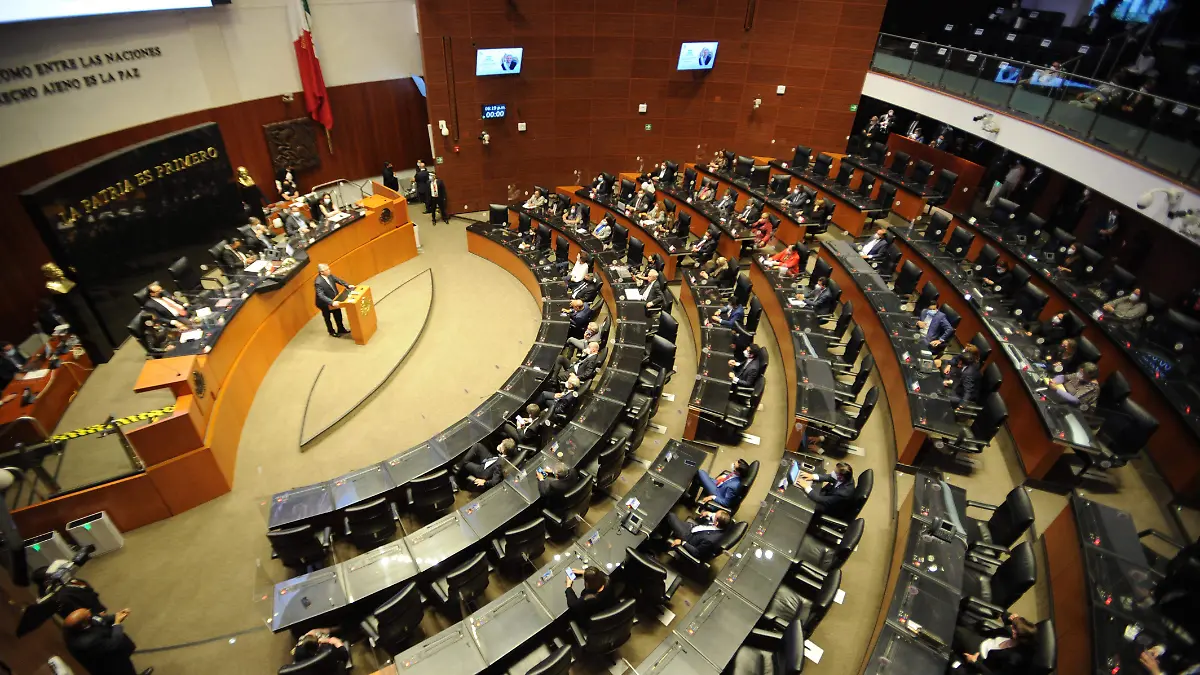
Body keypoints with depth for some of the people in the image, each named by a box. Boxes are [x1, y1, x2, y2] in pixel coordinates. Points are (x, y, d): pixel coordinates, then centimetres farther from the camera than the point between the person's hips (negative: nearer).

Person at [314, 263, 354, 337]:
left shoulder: (329, 275, -14)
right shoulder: (318, 282, -34)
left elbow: (338, 280, -3)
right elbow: (321, 296, -39)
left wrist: (348, 285, -17)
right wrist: (332, 302, -47)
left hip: (334, 300, 6)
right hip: (325, 303, -6)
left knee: (338, 316, 20)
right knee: (328, 318, 20)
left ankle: (341, 329, 42)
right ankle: (332, 332, 41)